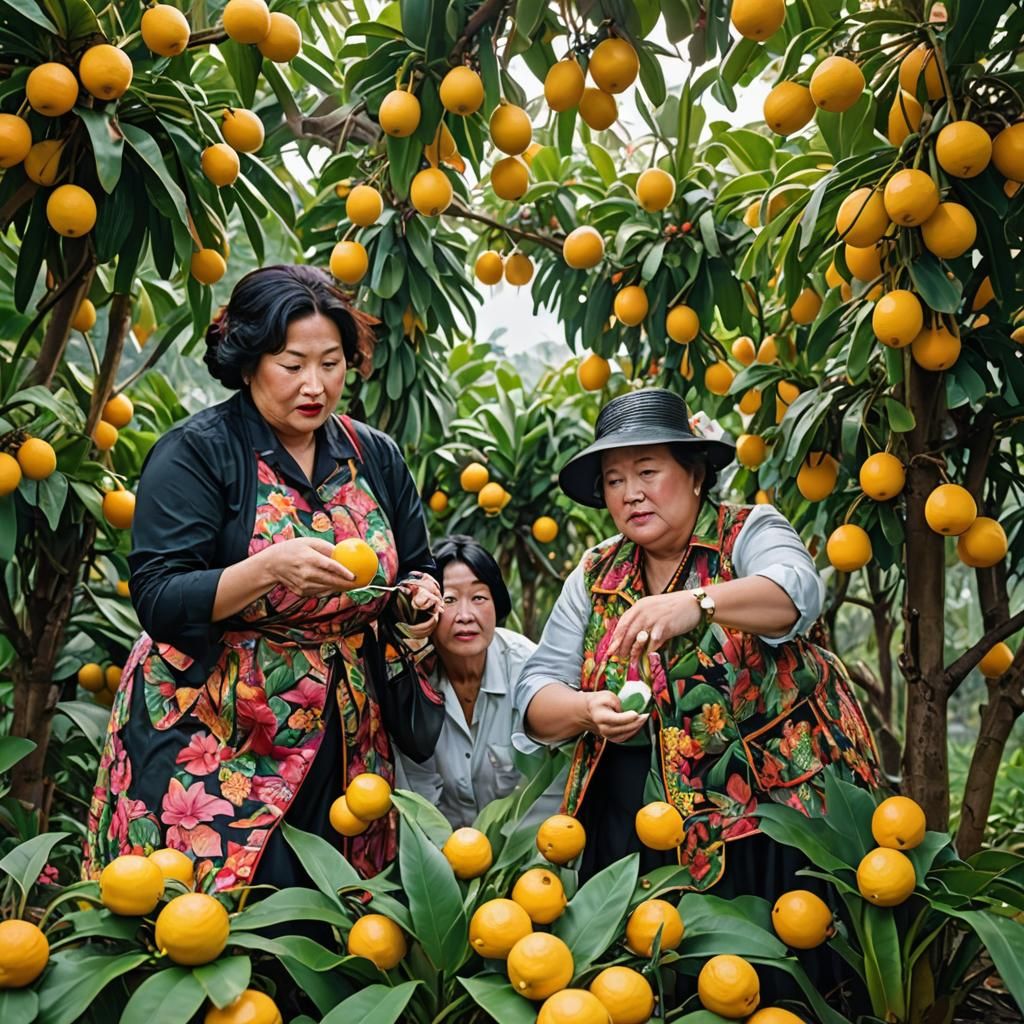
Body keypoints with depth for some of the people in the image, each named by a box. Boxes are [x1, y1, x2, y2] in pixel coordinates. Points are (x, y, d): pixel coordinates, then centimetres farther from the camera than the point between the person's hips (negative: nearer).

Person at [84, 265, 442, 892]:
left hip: (342, 741, 4)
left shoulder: (377, 457, 9)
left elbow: (416, 569, 19)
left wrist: (421, 594, -4)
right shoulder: (196, 452, -5)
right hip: (210, 745, -4)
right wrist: (270, 567, -27)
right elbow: (160, 602, -12)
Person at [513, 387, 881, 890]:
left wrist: (695, 602, -41)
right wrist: (586, 710, -17)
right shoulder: (595, 575, 8)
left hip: (764, 809, -3)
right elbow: (536, 692, 4)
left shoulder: (750, 532, -2)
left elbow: (798, 590, -24)